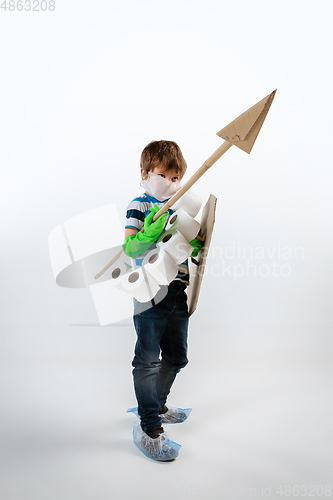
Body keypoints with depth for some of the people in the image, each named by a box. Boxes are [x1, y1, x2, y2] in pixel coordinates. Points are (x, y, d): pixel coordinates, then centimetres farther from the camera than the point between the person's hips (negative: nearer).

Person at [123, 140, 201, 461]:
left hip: (178, 293, 7)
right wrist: (148, 235, -35)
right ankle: (149, 428, 8)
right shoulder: (139, 206, -5)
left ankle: (157, 405, 40)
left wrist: (196, 245, -1)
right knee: (148, 360, -2)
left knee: (176, 357, 18)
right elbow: (129, 248, -16)